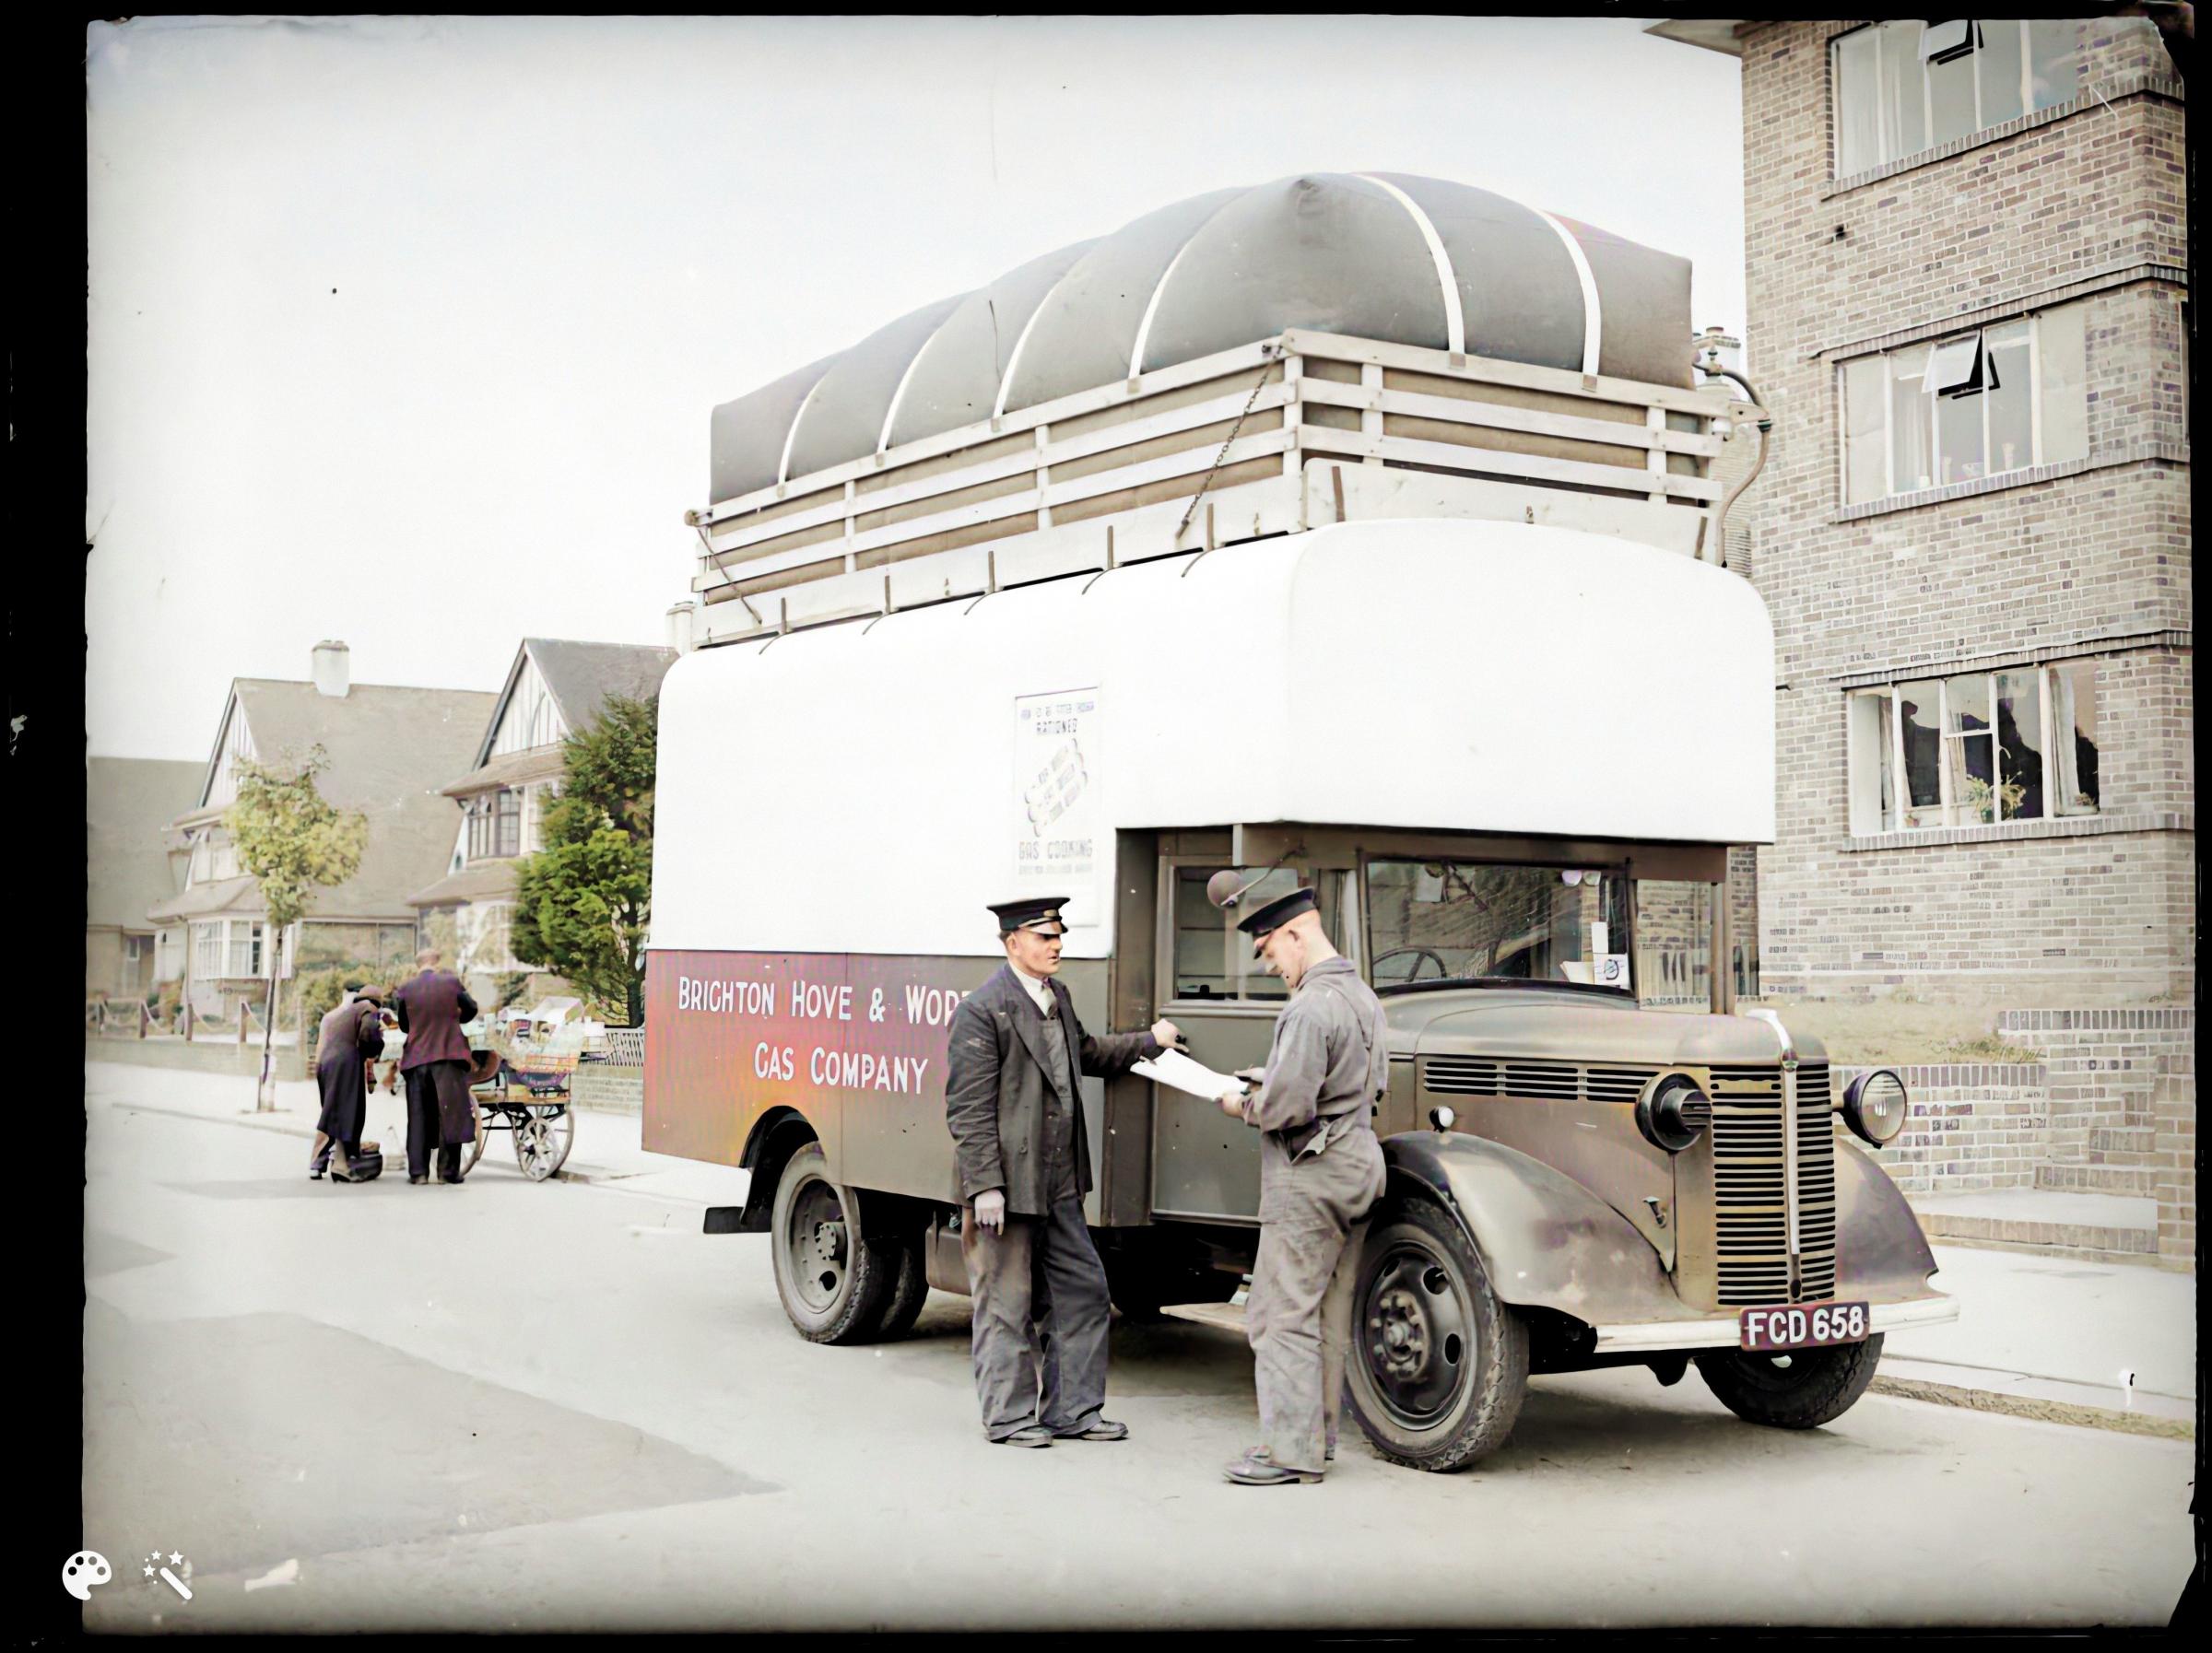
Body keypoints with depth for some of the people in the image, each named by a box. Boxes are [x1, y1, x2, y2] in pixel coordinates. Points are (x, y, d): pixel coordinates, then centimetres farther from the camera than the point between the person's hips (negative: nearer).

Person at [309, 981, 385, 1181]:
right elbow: (369, 1032, -11)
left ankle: (317, 1163, 10)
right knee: (347, 1113, -8)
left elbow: (320, 1044, 19)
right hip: (347, 1063, -7)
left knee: (330, 1114, 13)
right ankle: (341, 1165, -15)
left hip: (323, 1064, 7)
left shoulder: (329, 1016, 28)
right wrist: (370, 1053, 4)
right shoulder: (367, 1007, 5)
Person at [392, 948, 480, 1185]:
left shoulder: (404, 989, 1)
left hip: (417, 1058, 2)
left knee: (419, 1117, 8)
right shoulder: (451, 982, -3)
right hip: (448, 1057, -2)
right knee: (450, 1114, 2)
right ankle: (448, 1170, -1)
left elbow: (404, 1026, 9)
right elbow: (471, 1010, 11)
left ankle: (418, 1171, 5)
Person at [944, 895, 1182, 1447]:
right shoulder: (982, 1011, -14)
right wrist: (984, 1186, -21)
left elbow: (1085, 1052, 32)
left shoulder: (1058, 997, 13)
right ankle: (1008, 1417, 16)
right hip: (1006, 1185, -9)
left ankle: (1072, 1411, 22)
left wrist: (1148, 1041, 25)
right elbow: (968, 1107, -17)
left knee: (1082, 1291, 12)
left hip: (1058, 1185, 9)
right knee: (1007, 1304, 3)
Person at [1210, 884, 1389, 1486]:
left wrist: (1243, 1106, -5)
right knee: (1328, 1313, 14)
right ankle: (1318, 1432, 22)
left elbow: (1287, 1108, -24)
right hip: (1356, 1164, 10)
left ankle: (1292, 1450, -2)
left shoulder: (1311, 1007, -19)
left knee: (1283, 1312, -4)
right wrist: (1274, 1078, 16)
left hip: (1310, 1176, -10)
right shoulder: (1362, 994, 12)